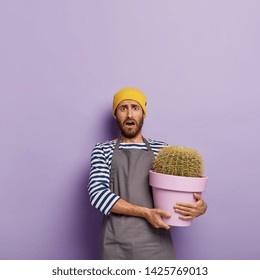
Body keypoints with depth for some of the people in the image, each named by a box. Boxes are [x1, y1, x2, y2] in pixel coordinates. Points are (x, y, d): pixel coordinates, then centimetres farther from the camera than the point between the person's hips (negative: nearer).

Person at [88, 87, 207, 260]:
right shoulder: (103, 151, 3)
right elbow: (98, 193, -9)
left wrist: (201, 206, -16)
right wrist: (146, 212, -17)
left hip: (156, 244, 1)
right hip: (117, 245, -1)